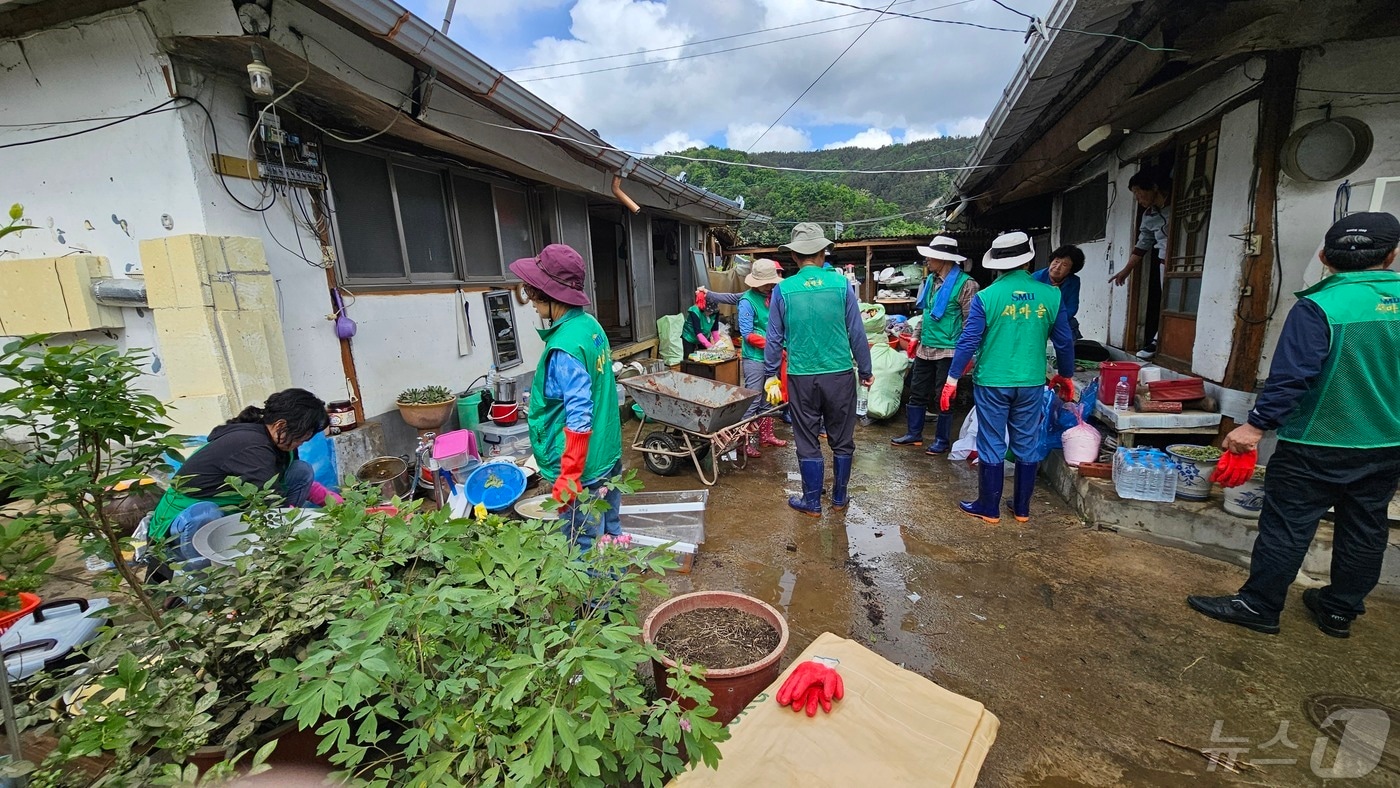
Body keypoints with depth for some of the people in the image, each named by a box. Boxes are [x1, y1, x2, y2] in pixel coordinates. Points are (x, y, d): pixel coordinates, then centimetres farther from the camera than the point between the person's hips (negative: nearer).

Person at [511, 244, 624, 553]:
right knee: (610, 536, 22)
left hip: (581, 470, -9)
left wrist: (568, 478, -21)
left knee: (585, 552, 8)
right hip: (608, 456, 9)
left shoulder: (565, 348, -23)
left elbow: (579, 419, -25)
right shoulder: (591, 325, 3)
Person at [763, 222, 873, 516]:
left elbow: (774, 338, 0)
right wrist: (865, 371, 10)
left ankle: (812, 502, 21)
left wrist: (771, 375, 11)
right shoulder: (841, 283, -5)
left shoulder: (783, 289, -4)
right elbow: (856, 332, -1)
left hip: (801, 377, 0)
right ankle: (840, 497, 29)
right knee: (842, 440, 16)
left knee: (807, 443, 11)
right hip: (839, 374, 1)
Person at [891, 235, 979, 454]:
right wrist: (915, 336, 17)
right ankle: (914, 434, 27)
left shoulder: (965, 284, -14)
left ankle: (943, 440, 20)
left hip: (947, 350, -7)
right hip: (925, 348, 7)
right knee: (917, 392, 13)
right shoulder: (931, 280, 8)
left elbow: (970, 321, -13)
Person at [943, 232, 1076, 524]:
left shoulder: (986, 296, -10)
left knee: (991, 446, 7)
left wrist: (952, 379, -3)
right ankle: (1022, 508, 26)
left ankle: (989, 508, 17)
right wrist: (1066, 375, 21)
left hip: (992, 383, -3)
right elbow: (1065, 341, 5)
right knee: (1027, 446, 14)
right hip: (1032, 383, 3)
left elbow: (968, 341, -11)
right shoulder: (1050, 295, -1)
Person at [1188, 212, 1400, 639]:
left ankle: (1259, 606, 12)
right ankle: (1340, 609, 30)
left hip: (1317, 447, -6)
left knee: (1287, 527, 2)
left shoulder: (1318, 307, -19)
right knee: (1364, 531, 17)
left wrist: (1255, 426, -18)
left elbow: (1290, 378, -23)